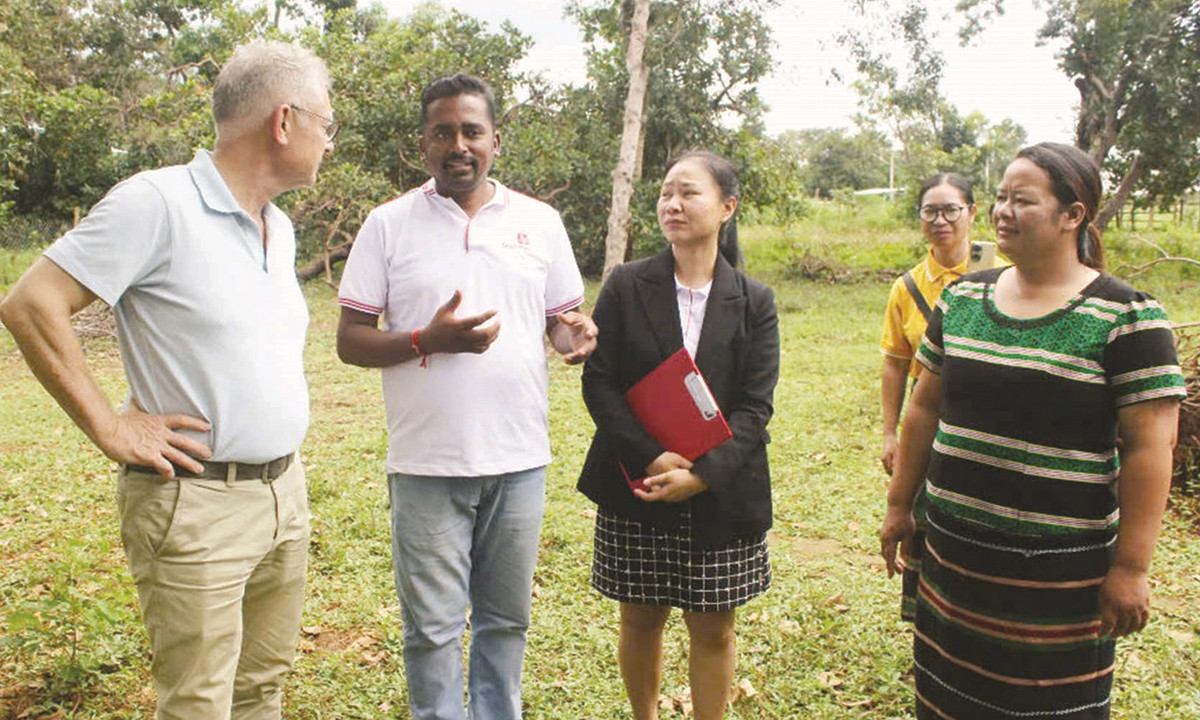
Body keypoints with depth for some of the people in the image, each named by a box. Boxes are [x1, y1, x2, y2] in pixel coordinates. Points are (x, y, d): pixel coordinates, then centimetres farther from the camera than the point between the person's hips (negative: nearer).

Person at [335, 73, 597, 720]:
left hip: (519, 457, 2)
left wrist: (576, 337, -11)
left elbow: (564, 316, 13)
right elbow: (350, 340, -1)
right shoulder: (389, 224, 0)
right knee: (433, 627, 6)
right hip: (427, 462, -2)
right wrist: (428, 340, -18)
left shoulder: (540, 222, 6)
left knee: (506, 618, 17)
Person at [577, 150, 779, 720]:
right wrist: (651, 458, -18)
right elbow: (598, 382, -6)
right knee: (641, 621, 14)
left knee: (713, 629, 11)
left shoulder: (754, 302, 1)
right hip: (635, 489, 0)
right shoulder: (626, 286, -1)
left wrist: (701, 475, -18)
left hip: (721, 496, 0)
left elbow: (755, 406, -5)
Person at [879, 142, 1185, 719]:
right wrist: (900, 505, 12)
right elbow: (924, 408, 10)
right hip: (954, 551, 5)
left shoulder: (1125, 318, -11)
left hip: (1061, 565, -4)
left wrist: (1130, 568, -13)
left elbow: (1149, 449, -12)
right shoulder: (962, 298, 4)